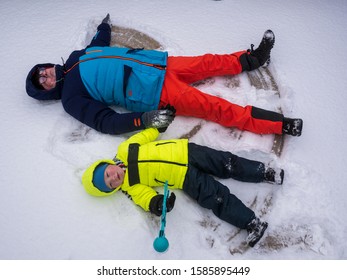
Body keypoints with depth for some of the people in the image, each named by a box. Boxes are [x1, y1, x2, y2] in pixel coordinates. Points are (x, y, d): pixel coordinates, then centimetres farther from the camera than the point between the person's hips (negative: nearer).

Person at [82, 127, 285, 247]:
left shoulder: (125, 150, 1)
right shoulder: (132, 187, -5)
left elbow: (150, 133, 12)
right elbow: (146, 197, -17)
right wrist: (157, 205, -36)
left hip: (185, 151, 3)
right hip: (186, 179, -3)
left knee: (226, 163, -6)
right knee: (217, 199, -15)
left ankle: (265, 173, 7)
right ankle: (251, 223, -9)